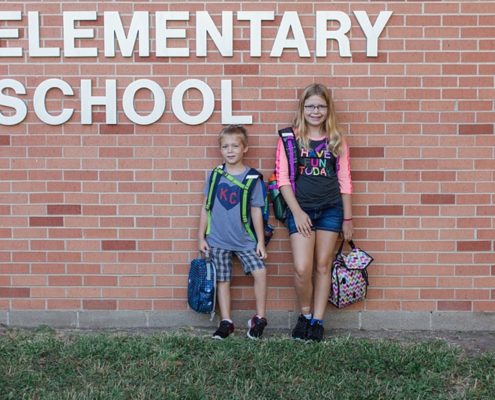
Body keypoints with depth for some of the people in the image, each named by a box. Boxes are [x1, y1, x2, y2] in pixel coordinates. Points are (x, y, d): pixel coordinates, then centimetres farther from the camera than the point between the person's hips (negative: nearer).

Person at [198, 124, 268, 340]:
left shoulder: (252, 177, -5)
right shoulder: (214, 175, 1)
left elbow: (256, 211, -2)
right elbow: (206, 207, 6)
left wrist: (260, 241, -2)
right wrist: (201, 237, 5)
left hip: (245, 240, -2)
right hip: (218, 240, 2)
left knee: (260, 271, -14)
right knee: (222, 280, 7)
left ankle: (259, 318, 3)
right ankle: (226, 322, 20)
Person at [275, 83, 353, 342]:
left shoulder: (336, 141, 9)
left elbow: (344, 181, 9)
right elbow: (283, 179, -3)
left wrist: (347, 218, 7)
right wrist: (297, 212, -11)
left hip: (330, 210, 2)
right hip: (301, 210, -2)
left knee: (322, 266, 6)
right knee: (302, 269, -10)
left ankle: (318, 321, 16)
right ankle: (305, 314, 15)